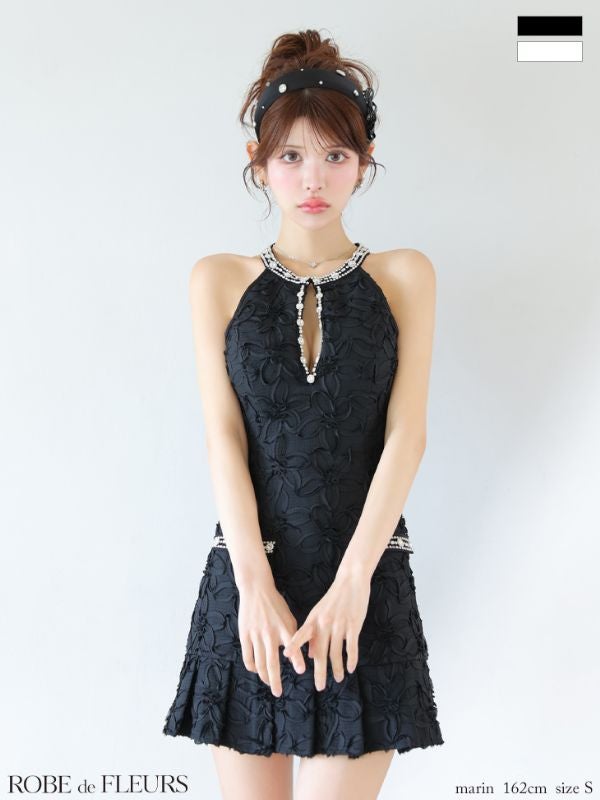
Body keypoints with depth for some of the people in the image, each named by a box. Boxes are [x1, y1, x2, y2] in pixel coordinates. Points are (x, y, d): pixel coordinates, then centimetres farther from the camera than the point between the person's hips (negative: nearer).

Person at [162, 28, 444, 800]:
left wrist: (353, 578, -12)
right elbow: (223, 436, 0)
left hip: (366, 573, 0)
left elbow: (406, 432, -2)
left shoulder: (403, 275, 7)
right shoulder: (219, 280, 7)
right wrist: (255, 583, -10)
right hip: (249, 573, 1)